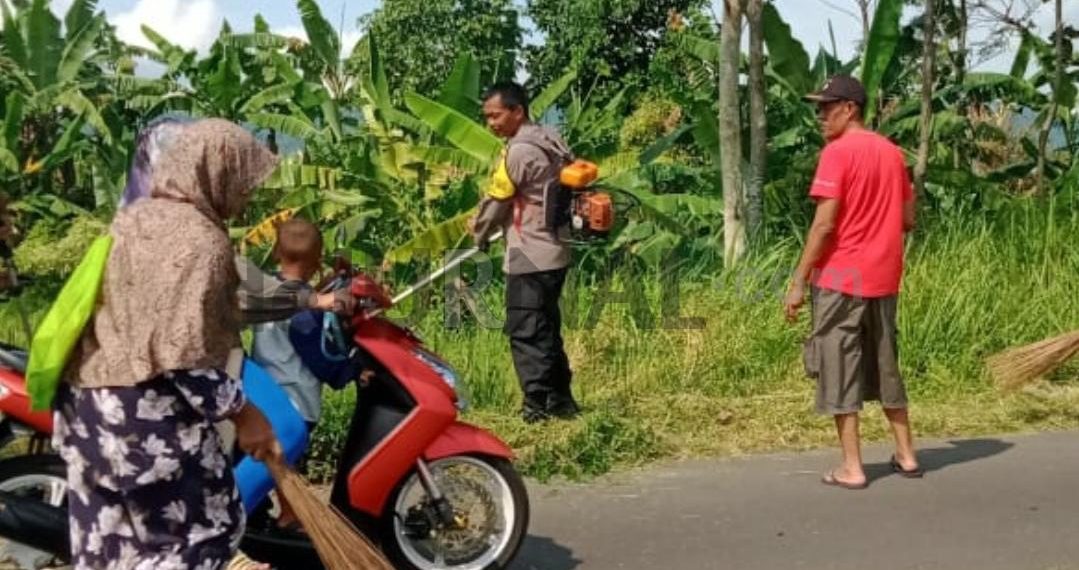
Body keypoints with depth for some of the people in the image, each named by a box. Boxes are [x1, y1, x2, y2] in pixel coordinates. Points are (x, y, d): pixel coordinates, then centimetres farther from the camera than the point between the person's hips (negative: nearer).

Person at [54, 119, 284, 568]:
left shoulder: (134, 218, 11)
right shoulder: (200, 241, -18)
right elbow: (187, 357, -22)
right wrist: (243, 415, -13)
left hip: (89, 399, 9)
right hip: (149, 412, -9)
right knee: (206, 530, 3)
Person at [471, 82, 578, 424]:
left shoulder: (519, 150, -15)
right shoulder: (550, 142, 13)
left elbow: (496, 201, -6)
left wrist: (479, 234, 12)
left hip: (529, 257, -9)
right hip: (553, 252, 10)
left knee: (526, 333, -5)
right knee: (547, 331, 16)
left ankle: (538, 407, -4)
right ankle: (561, 400, 21)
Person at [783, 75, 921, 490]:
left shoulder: (838, 152, -11)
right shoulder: (892, 152, 11)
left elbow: (824, 224, -17)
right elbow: (908, 220, 13)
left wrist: (798, 282, -13)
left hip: (841, 278, -7)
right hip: (883, 279, 7)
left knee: (840, 370, 0)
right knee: (885, 367, 18)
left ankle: (852, 469, 1)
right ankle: (906, 455, 23)